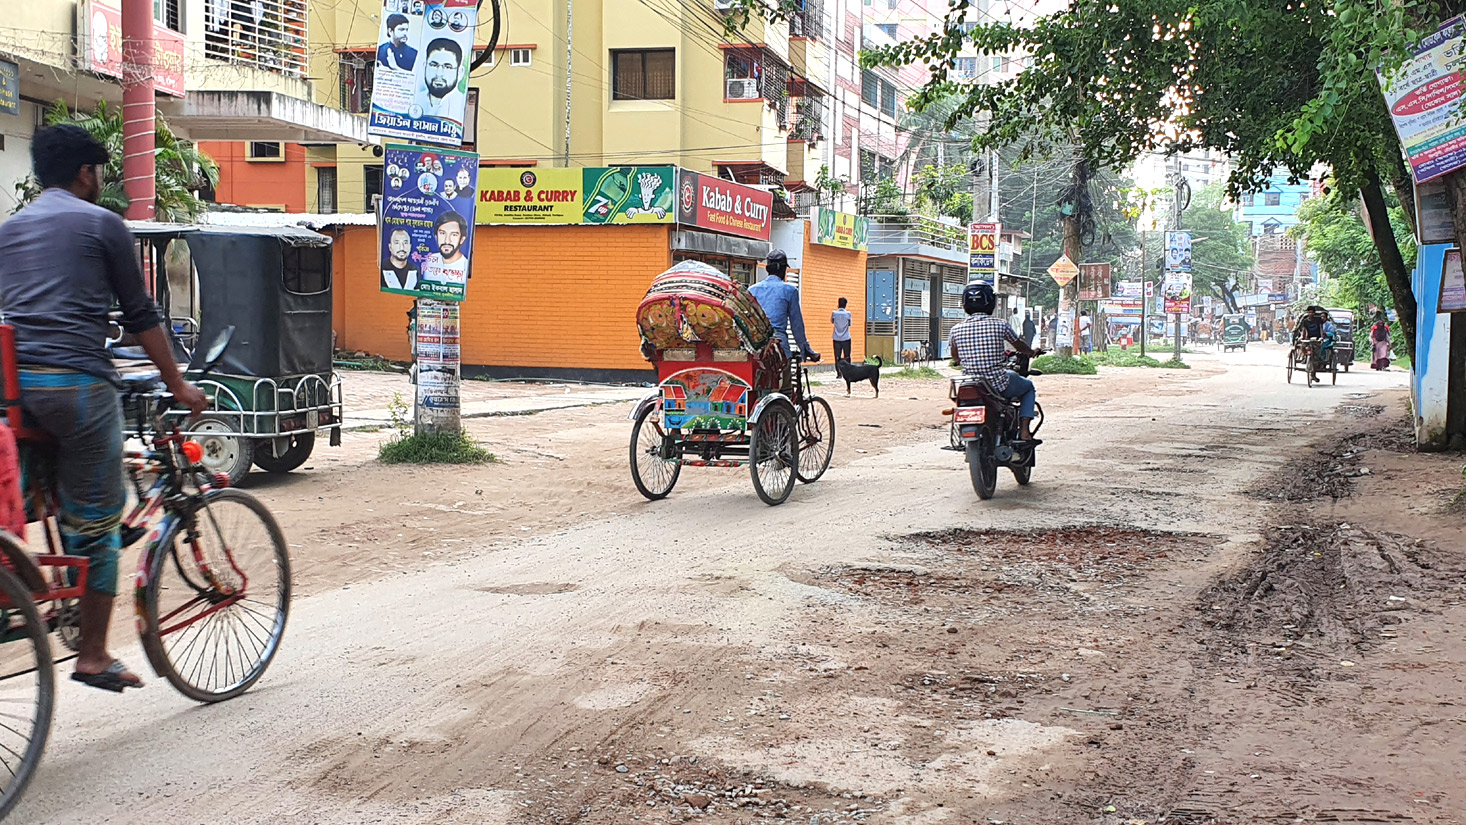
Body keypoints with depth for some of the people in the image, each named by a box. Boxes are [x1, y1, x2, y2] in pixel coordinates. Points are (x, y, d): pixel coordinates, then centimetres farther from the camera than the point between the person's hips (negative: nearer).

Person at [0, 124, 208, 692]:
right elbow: (141, 315, 4)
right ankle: (93, 655, 6)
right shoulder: (102, 224, 3)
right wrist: (177, 384, 11)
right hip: (78, 381, -6)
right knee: (95, 519, 1)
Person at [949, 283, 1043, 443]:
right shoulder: (1000, 325, -7)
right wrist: (1032, 352, 34)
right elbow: (1019, 346, 11)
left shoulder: (956, 330, -1)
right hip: (998, 385, -3)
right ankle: (1024, 433, 10)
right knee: (1028, 387, 26)